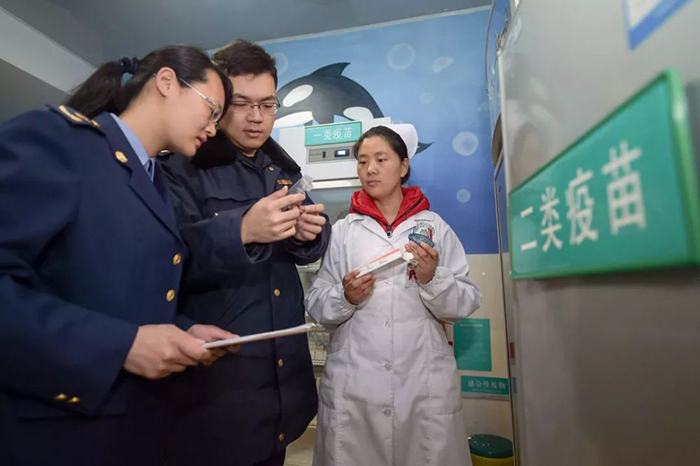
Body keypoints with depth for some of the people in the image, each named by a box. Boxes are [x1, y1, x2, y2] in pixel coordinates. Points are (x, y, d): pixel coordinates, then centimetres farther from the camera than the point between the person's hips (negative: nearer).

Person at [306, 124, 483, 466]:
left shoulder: (434, 226, 1)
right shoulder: (342, 231, 2)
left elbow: (467, 303, 0)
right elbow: (315, 305, 2)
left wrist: (432, 279, -17)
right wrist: (345, 297, -16)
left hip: (425, 381, 0)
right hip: (352, 384, 1)